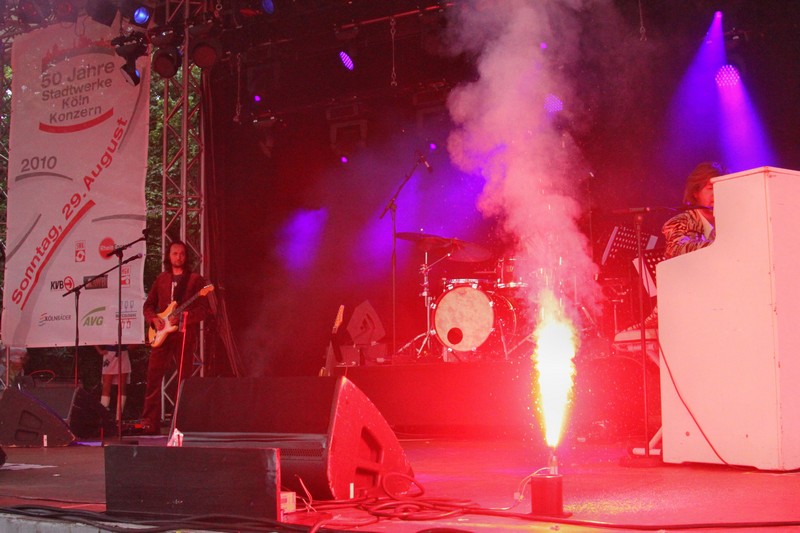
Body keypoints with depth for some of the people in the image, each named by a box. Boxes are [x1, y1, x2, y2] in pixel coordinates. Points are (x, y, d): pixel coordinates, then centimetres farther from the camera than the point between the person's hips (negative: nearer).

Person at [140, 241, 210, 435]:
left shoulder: (195, 279, 3)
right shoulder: (161, 279, 16)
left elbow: (203, 309, -4)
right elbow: (148, 305, 18)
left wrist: (182, 317, -17)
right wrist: (154, 319, -3)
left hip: (184, 334, -3)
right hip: (162, 333, 3)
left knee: (184, 378, -1)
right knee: (153, 376, -3)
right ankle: (150, 422, -1)